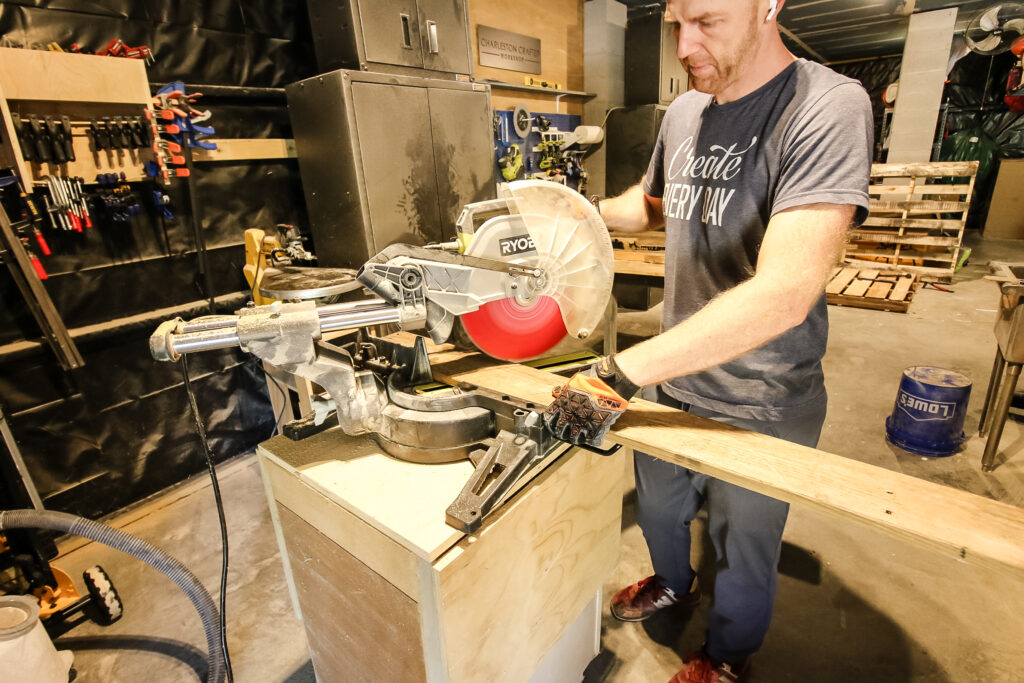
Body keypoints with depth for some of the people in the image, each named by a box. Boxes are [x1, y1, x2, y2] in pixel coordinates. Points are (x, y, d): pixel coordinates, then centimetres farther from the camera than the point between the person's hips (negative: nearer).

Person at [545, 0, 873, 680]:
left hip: (760, 407, -5)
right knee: (657, 504, 27)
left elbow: (784, 293, -34)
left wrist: (620, 374, -38)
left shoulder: (828, 109, -21)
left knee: (742, 548, 19)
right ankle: (673, 583, 62)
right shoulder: (683, 113, 1)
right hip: (672, 378, 6)